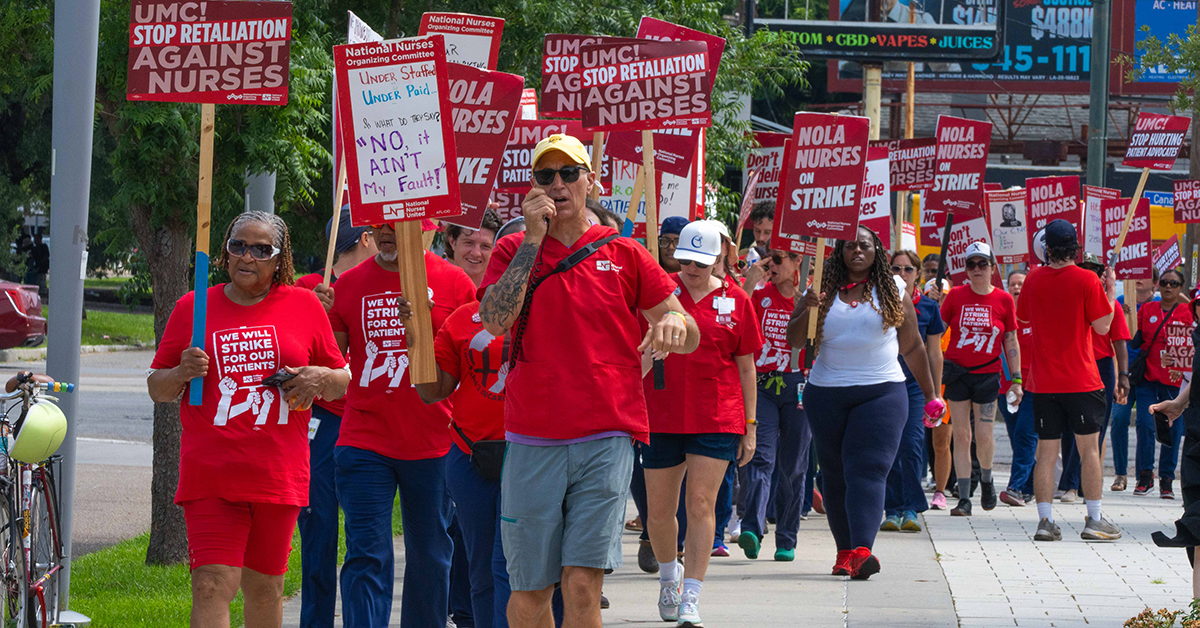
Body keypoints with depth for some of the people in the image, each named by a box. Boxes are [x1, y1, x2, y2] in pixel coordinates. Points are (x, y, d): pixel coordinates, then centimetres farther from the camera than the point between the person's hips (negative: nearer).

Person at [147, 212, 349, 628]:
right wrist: (182, 374, -11)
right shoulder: (192, 309, 7)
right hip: (211, 477, -1)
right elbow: (156, 389, 11)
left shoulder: (304, 306, 8)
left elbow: (343, 382, 15)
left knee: (265, 585, 12)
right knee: (212, 586, -13)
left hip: (278, 478, 1)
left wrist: (320, 378, -7)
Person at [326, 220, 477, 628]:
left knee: (430, 558, 9)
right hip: (364, 441, 0)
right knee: (366, 555, -8)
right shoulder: (349, 286, 7)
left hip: (432, 444, 0)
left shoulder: (453, 283, 2)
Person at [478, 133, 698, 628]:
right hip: (533, 443, 1)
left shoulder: (624, 254, 9)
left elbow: (688, 338, 11)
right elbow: (494, 320, -9)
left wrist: (673, 322, -14)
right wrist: (533, 238, -7)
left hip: (605, 441, -1)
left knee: (582, 583, -13)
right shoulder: (513, 252, 10)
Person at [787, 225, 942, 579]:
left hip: (882, 391, -2)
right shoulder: (824, 289, 7)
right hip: (826, 394, 2)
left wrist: (930, 394, 14)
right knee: (835, 474, 6)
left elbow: (912, 347, 13)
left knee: (868, 471, -16)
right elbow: (795, 340, 4)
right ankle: (844, 550, 16)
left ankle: (862, 552, -29)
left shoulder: (892, 290, 7)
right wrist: (807, 311, -16)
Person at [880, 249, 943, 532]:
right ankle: (893, 509, 6)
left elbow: (934, 352, 11)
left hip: (915, 384, 0)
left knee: (912, 443, -11)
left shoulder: (928, 307, 4)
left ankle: (911, 509, -7)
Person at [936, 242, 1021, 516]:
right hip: (957, 372, 0)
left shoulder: (1003, 300, 1)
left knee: (984, 436, -4)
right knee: (961, 435, -2)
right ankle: (964, 499, 2)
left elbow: (1011, 342, 6)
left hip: (987, 374, 0)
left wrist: (1016, 380, 3)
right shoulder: (956, 296, 1)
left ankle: (986, 479, 27)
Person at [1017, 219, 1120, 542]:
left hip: (1044, 380, 3)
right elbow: (1102, 326, -8)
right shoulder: (1087, 280, -9)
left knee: (1046, 452, 5)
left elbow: (1024, 318, 16)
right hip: (1081, 380, -3)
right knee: (1089, 448, 4)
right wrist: (1111, 291, 3)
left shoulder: (1034, 279, 2)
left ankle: (1045, 521, 1)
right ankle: (1094, 520, 3)